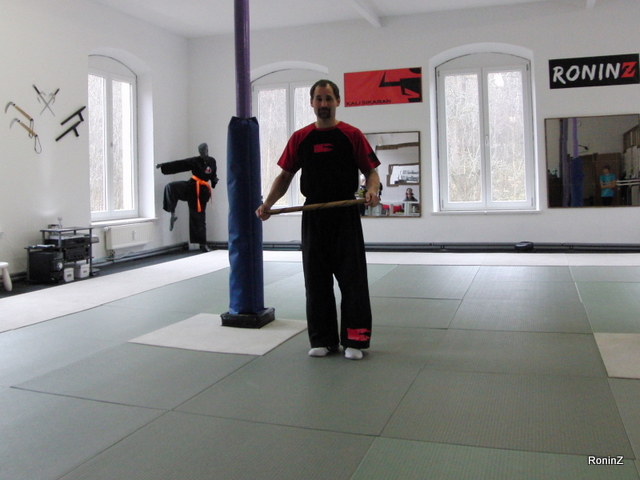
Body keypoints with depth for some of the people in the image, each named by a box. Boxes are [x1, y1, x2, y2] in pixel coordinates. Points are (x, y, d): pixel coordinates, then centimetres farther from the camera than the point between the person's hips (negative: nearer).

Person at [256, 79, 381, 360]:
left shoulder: (352, 135, 0)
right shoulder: (300, 138, 7)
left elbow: (371, 171, -1)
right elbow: (285, 174, 10)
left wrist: (372, 190, -23)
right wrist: (268, 204, -2)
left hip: (346, 215, -2)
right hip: (313, 216, 3)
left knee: (352, 279, 0)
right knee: (316, 281, 8)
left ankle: (354, 340, 11)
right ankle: (322, 340, 20)